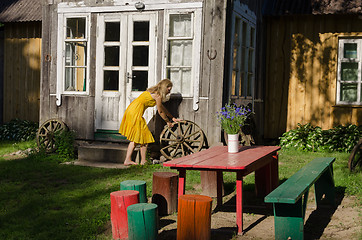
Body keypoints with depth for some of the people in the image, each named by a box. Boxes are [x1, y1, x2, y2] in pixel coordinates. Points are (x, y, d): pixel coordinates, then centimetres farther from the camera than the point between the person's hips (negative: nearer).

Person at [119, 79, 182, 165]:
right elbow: (160, 111, -3)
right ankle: (143, 161, 11)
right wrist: (168, 122, 11)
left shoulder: (154, 92, 18)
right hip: (136, 113, -10)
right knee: (144, 137, 2)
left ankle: (127, 160, 18)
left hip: (130, 110, 10)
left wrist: (173, 118, 28)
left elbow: (162, 108, 26)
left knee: (135, 138, 16)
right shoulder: (158, 95, -11)